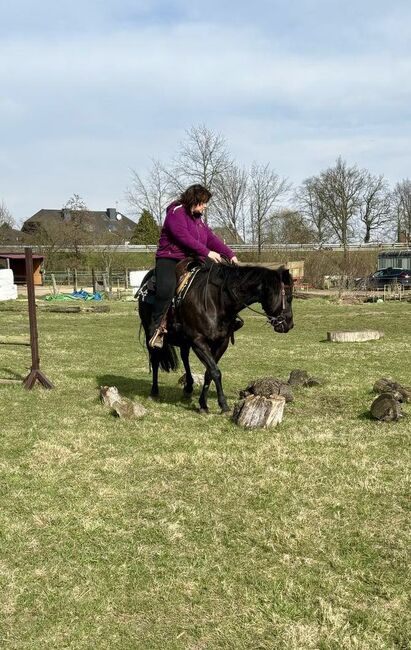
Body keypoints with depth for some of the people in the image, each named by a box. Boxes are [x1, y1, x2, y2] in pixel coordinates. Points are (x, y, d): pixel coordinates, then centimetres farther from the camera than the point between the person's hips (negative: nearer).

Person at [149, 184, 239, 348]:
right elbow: (185, 238, -21)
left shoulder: (198, 219, 20)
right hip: (170, 259, -9)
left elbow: (211, 238, 13)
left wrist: (230, 254, 0)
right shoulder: (176, 213, -8)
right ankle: (156, 328, -23)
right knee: (166, 288, -34)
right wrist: (207, 252, -26)